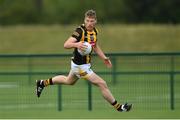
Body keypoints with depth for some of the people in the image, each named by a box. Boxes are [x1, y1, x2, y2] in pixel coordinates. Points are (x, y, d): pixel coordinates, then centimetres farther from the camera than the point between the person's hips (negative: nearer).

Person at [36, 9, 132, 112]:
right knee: (102, 84, -8)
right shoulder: (80, 31, -25)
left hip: (86, 64, 9)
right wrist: (76, 44, -51)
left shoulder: (95, 31, 0)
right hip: (81, 66, -9)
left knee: (69, 81, 32)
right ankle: (118, 107, 6)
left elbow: (95, 46, 19)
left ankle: (43, 83, 45)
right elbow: (66, 45, -32)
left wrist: (104, 58, 13)